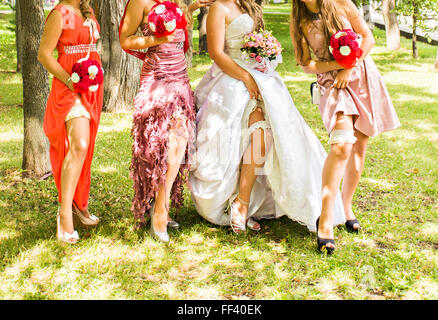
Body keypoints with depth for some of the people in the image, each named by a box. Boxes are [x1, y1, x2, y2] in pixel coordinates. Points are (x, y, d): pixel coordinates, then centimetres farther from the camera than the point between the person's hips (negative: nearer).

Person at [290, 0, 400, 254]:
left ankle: (347, 207, 20)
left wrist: (350, 66, -11)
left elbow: (368, 37, 2)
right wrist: (339, 64, -15)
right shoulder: (299, 23, 0)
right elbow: (306, 64, 0)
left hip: (363, 77, 3)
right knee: (342, 144, -23)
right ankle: (326, 220, -24)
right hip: (334, 84, -3)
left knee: (359, 147, 3)